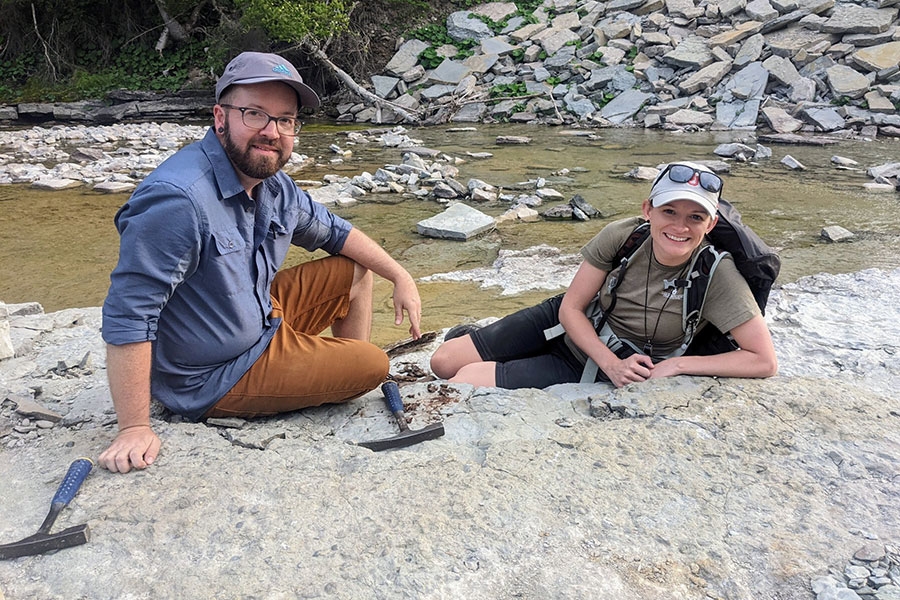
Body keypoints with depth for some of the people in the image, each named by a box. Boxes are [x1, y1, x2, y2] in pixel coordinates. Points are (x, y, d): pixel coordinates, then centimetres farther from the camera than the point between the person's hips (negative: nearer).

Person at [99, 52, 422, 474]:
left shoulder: (274, 185, -3)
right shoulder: (178, 198, -30)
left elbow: (334, 233, 14)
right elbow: (128, 316, -30)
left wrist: (401, 277, 9)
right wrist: (134, 430, -29)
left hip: (262, 322, 9)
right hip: (212, 381, -8)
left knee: (356, 270, 12)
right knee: (373, 365, -7)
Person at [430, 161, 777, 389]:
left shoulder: (716, 274, -26)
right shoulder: (622, 235, -20)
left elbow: (764, 361, -24)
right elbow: (571, 308, -12)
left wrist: (677, 364, -27)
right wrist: (612, 363, -24)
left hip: (590, 371, -2)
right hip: (569, 326, 3)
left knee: (465, 381, -13)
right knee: (444, 362, 0)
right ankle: (470, 339, 32)